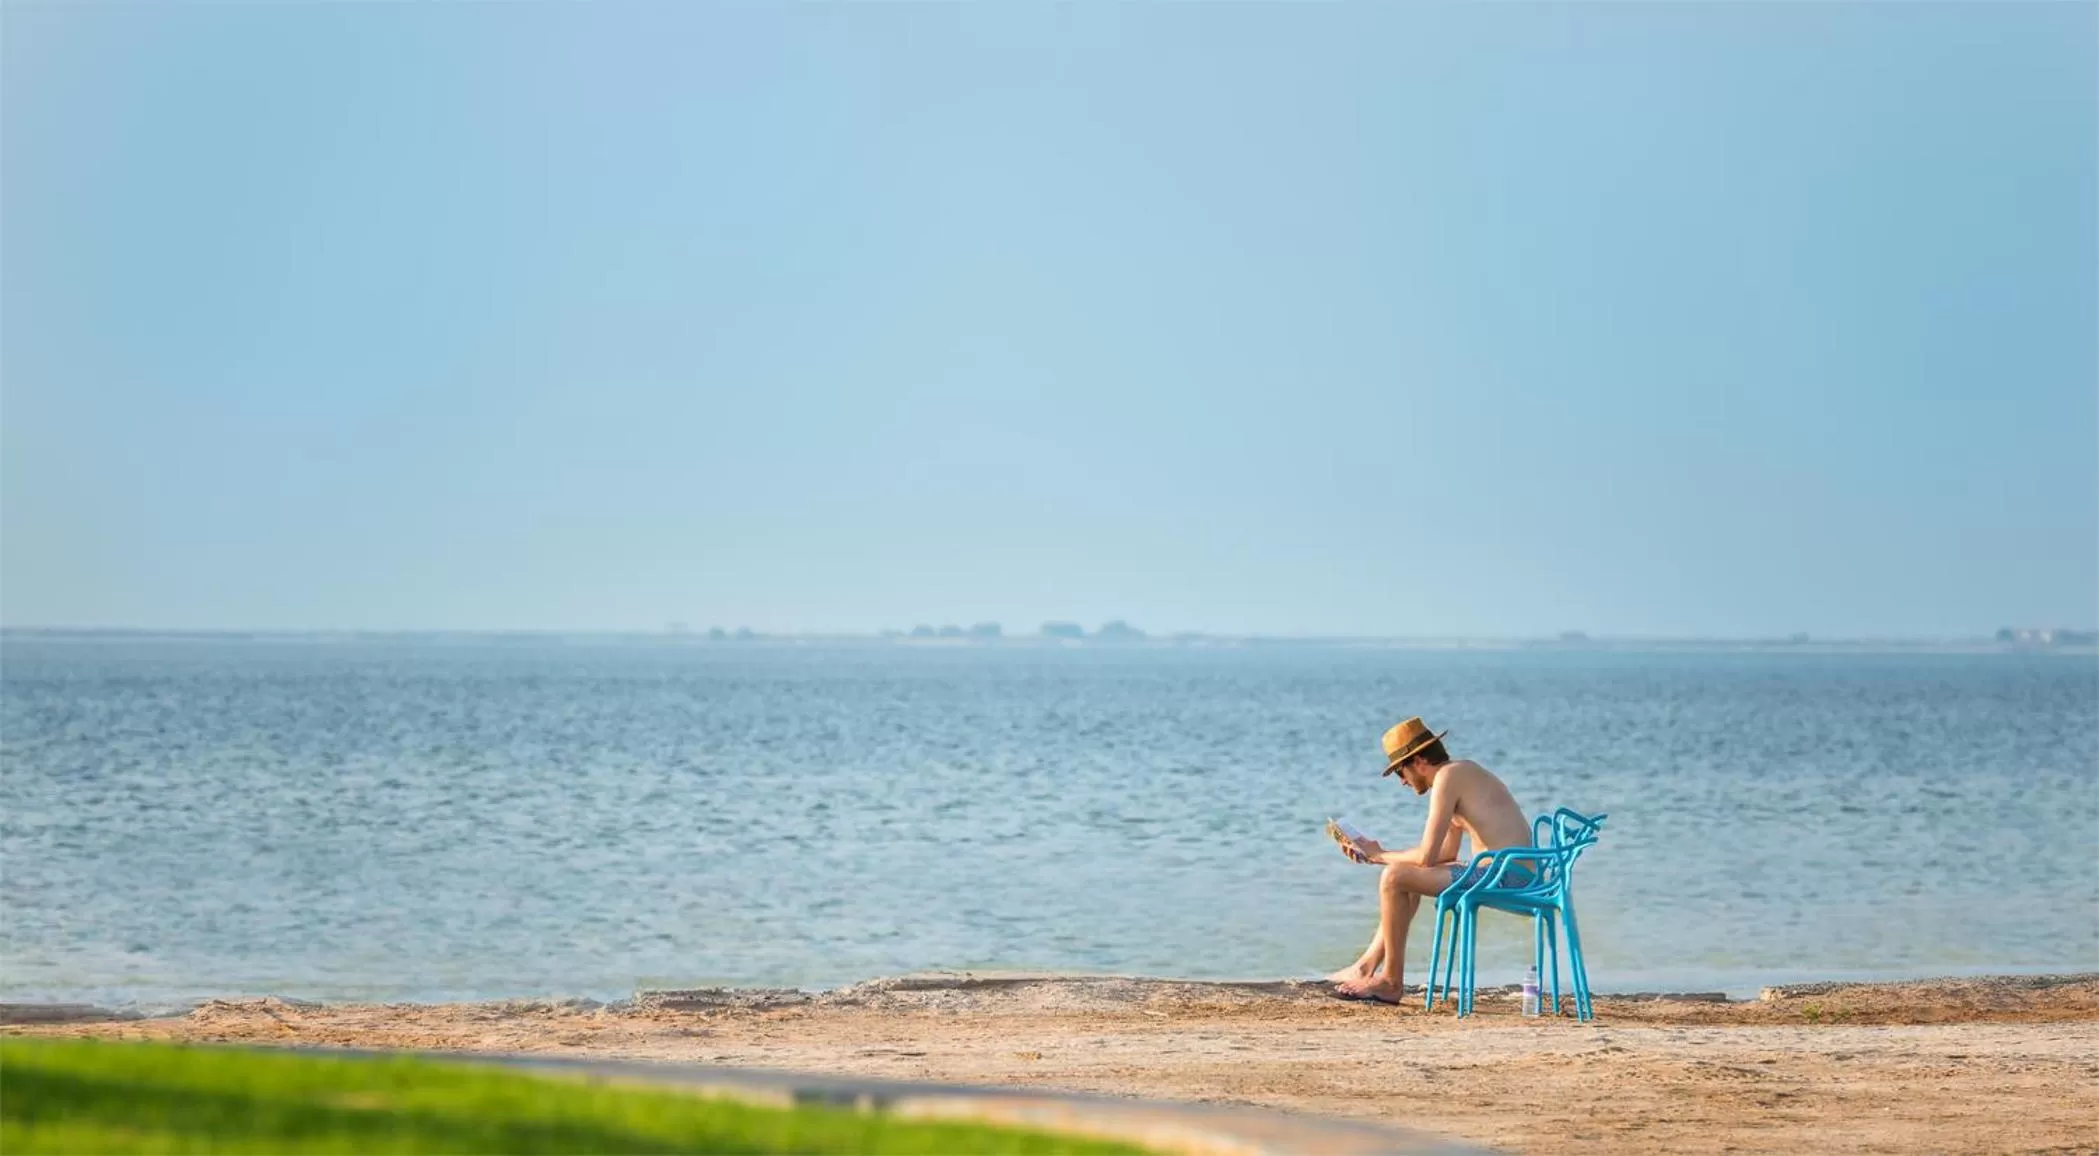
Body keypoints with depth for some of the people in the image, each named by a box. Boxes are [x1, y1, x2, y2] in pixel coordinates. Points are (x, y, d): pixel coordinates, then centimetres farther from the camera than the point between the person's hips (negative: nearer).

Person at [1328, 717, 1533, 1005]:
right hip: (1513, 874, 11)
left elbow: (1426, 856, -16)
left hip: (1500, 872, -11)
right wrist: (1381, 853, 18)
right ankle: (1366, 966, 28)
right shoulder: (1462, 771, 19)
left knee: (1395, 877, -12)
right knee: (1405, 877, 24)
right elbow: (1445, 852, 21)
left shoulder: (1447, 777, -12)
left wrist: (1381, 856, 1)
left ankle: (1391, 983, -3)